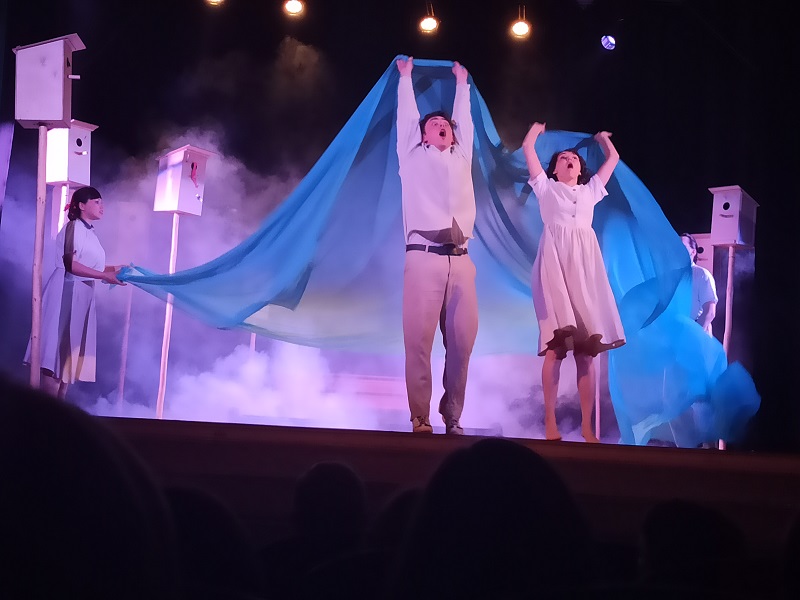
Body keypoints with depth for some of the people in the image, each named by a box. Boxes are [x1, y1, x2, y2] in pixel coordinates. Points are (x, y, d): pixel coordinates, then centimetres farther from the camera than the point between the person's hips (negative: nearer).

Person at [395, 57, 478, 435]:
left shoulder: (461, 158, 23)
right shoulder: (414, 158, 16)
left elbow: (465, 121, 32)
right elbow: (406, 117, 21)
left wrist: (461, 83, 46)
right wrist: (406, 77, 33)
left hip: (461, 260, 3)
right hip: (424, 257, -3)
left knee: (462, 341, -3)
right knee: (419, 340, -9)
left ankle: (453, 419, 3)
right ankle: (420, 420, -6)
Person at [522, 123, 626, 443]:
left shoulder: (590, 191, 26)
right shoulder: (546, 187, 18)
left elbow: (613, 158, 30)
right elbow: (527, 148, 16)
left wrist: (602, 137, 45)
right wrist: (538, 127, 33)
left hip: (585, 266, 3)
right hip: (555, 265, -3)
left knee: (586, 348, -4)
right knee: (556, 344, -13)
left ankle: (587, 426, -6)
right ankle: (550, 423, -14)